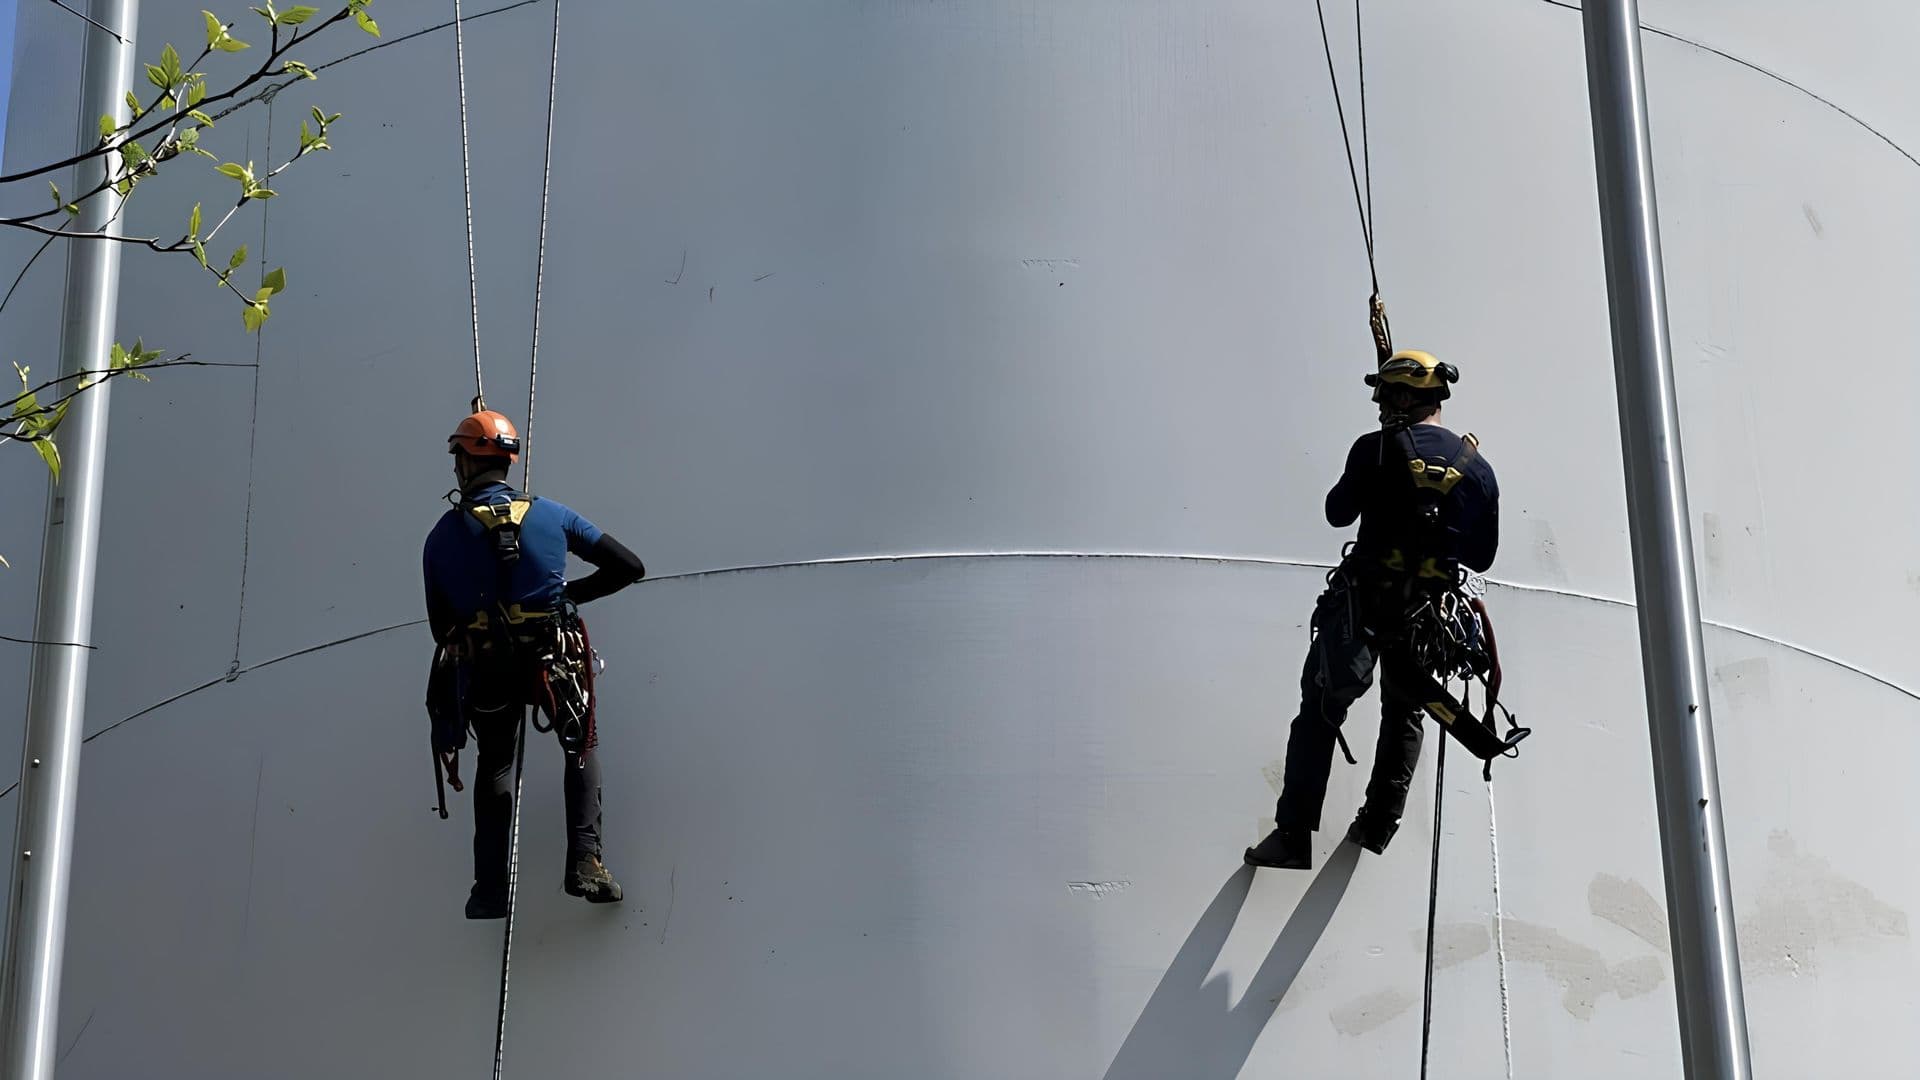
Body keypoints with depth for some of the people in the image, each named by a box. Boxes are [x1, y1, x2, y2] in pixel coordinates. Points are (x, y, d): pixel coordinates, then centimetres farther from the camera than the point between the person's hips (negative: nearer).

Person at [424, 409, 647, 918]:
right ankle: (585, 862, 8)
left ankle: (490, 891, 20)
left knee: (494, 770, 23)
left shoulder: (442, 537, -1)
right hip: (553, 664, 0)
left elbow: (441, 627, 5)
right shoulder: (551, 515, 0)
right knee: (584, 745, 24)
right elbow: (629, 566, 2)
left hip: (484, 672, 1)